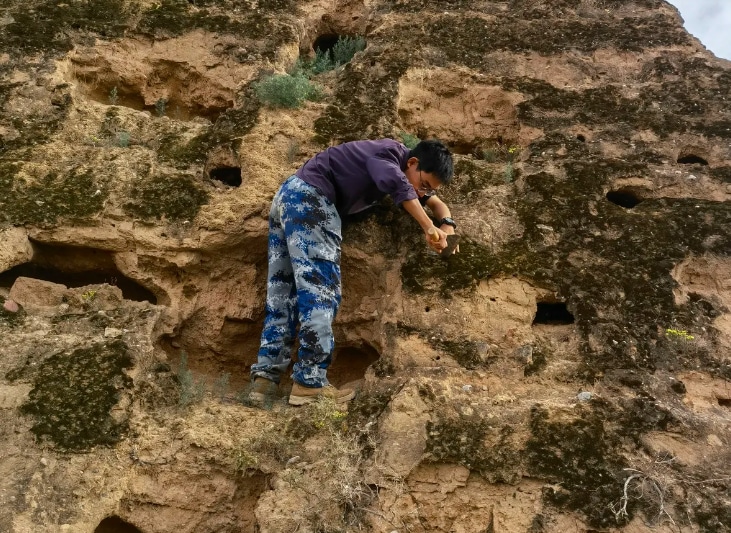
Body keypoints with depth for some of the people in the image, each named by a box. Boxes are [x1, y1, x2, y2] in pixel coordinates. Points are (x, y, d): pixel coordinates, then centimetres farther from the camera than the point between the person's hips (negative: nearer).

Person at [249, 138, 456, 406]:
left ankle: (265, 377, 2)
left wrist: (447, 226, 5)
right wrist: (429, 228, -29)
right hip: (309, 197, -10)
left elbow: (438, 204, 25)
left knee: (283, 293, 4)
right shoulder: (389, 153, -9)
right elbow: (398, 186, -31)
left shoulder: (392, 167, 18)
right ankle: (309, 382, -16)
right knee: (319, 289, -13)